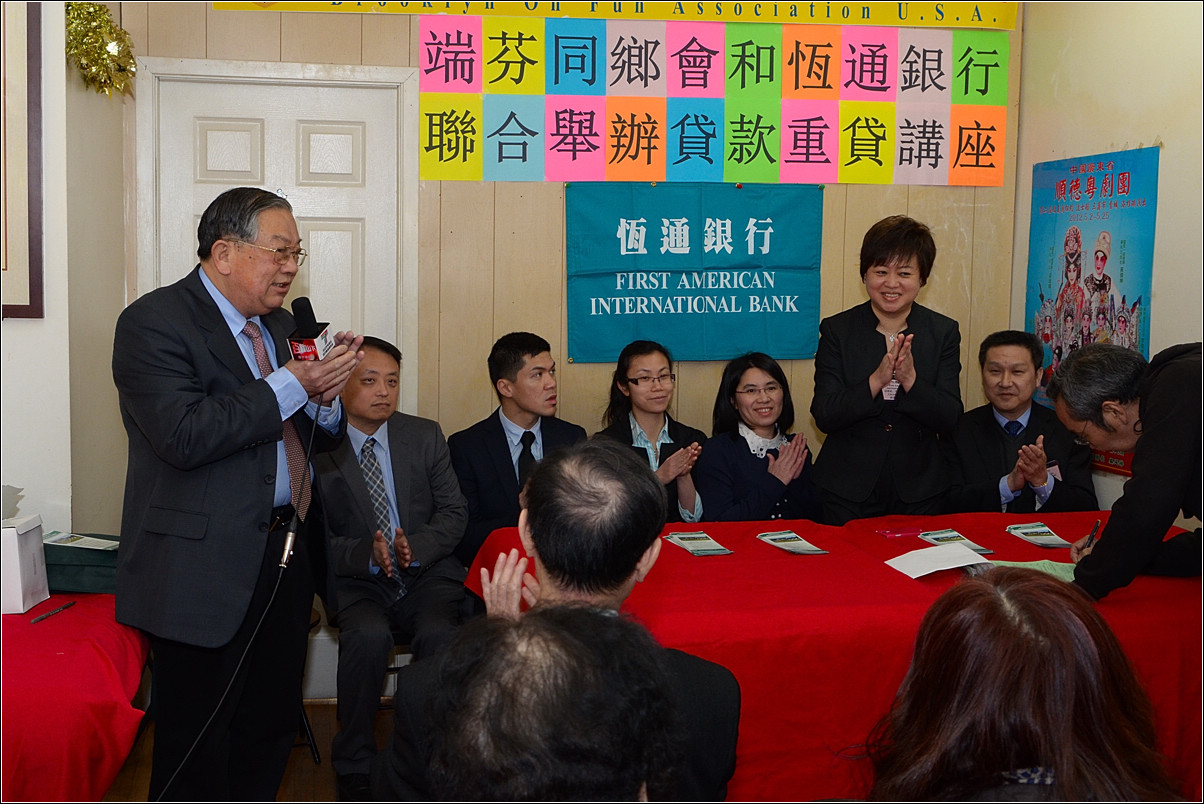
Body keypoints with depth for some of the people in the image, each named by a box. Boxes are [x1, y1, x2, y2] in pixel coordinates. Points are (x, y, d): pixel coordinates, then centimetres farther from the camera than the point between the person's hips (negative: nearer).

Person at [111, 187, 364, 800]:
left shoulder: (278, 324, 14)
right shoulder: (154, 322, -11)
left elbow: (318, 434, 18)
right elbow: (183, 437, -25)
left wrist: (325, 397, -5)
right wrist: (291, 384, -21)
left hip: (283, 559, 8)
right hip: (206, 569, -8)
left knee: (270, 732, 18)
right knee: (198, 752, 4)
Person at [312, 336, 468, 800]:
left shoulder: (426, 436, 8)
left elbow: (453, 512, 4)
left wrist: (416, 548, -16)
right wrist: (369, 555, -23)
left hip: (427, 575, 2)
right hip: (358, 585, -1)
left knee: (439, 634, -30)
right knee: (368, 636, -33)